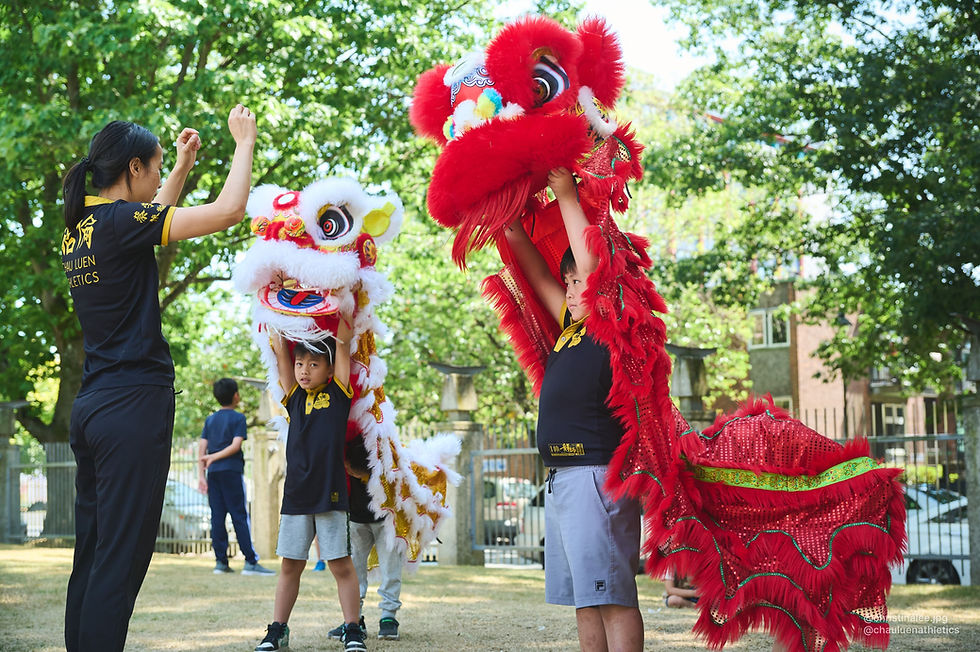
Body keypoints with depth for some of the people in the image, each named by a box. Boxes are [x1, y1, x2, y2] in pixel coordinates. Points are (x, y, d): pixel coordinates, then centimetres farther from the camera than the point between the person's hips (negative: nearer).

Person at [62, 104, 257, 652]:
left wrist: (184, 165, 36)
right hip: (134, 402, -9)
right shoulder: (119, 220, -12)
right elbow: (228, 210, -16)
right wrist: (245, 142, -2)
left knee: (91, 558, 11)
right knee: (119, 564, -9)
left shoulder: (80, 226, 13)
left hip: (92, 404, 9)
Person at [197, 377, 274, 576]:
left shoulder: (210, 420, 14)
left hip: (213, 472, 5)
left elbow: (202, 447, 8)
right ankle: (251, 561, -8)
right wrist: (215, 457, -8)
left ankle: (220, 561, 3)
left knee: (217, 517, 4)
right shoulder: (238, 418, -1)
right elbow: (236, 445, -12)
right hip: (231, 470, -5)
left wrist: (201, 474, 6)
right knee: (240, 516, -6)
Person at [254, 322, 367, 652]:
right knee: (290, 565, 9)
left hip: (331, 494, -3)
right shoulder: (294, 397, 10)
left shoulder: (338, 393, 2)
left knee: (341, 564, 0)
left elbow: (342, 342, 1)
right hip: (295, 495, 3)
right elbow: (280, 351, 11)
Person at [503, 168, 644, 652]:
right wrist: (511, 228, 22)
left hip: (596, 475, -10)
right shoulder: (572, 331, 19)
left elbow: (590, 260, -11)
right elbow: (540, 277, 26)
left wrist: (566, 195, -3)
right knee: (584, 601, 9)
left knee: (611, 597, -12)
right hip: (562, 479, 10)